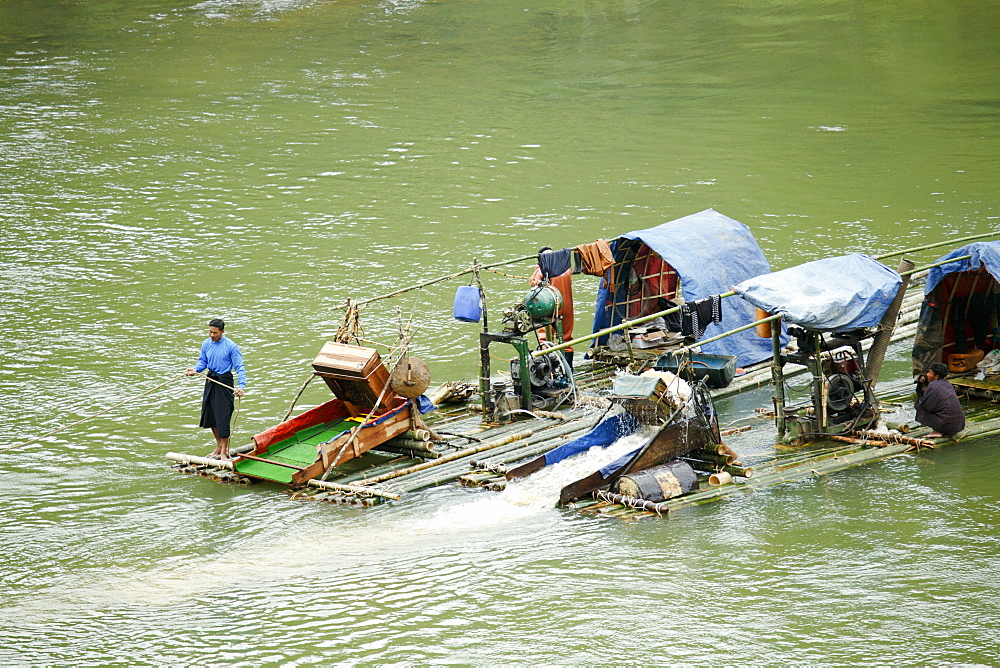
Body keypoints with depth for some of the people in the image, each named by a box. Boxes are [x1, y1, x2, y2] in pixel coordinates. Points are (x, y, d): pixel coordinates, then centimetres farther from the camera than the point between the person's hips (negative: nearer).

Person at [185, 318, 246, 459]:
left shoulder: (231, 346, -12)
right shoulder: (206, 344, 3)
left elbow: (239, 367, -13)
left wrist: (241, 386, -25)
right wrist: (195, 370, -8)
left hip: (224, 381, -6)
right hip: (211, 381, 6)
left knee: (223, 416, -6)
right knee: (209, 415, 11)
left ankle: (224, 450, 6)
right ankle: (219, 445, 29)